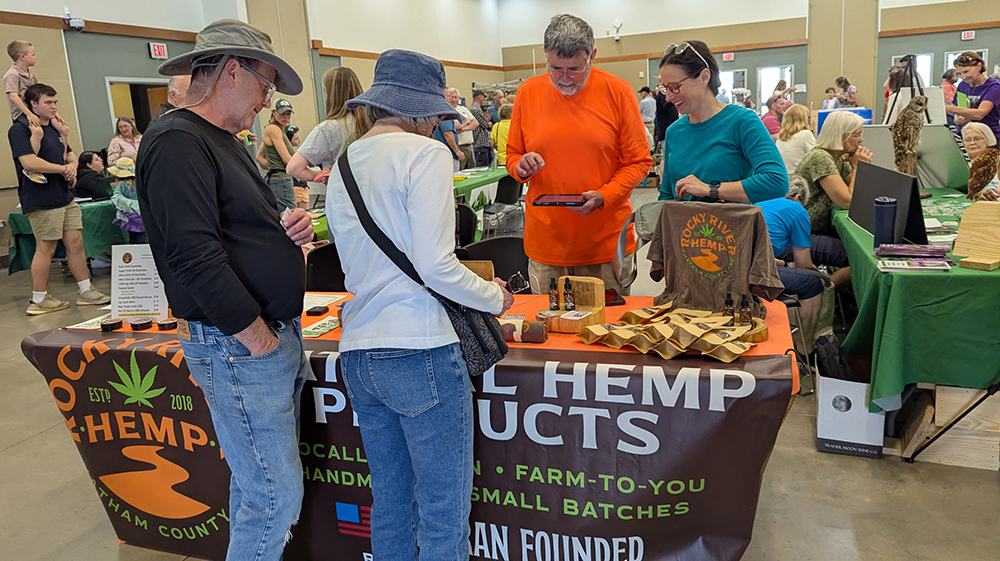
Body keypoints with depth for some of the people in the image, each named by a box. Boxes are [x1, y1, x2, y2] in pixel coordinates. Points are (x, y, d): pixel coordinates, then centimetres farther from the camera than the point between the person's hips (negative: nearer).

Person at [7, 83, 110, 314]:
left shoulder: (54, 126, 16)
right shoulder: (20, 129, -10)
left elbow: (70, 154, 24)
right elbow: (29, 162, -23)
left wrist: (72, 166, 0)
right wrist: (63, 169, -13)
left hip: (64, 196, 8)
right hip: (41, 200, -8)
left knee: (75, 242, 8)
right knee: (46, 248, -2)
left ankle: (86, 291, 16)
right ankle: (38, 300, 10)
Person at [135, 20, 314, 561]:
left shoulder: (224, 141, 16)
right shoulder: (177, 141, -15)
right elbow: (195, 258, -22)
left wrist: (288, 228, 3)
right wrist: (260, 339, -17)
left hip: (274, 333, 10)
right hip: (238, 346, -10)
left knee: (254, 483, 19)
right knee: (277, 495, -2)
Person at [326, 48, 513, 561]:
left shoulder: (343, 165, 14)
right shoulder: (423, 153, -8)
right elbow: (435, 265, -17)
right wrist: (495, 297, 0)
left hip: (357, 355, 8)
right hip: (419, 351, -8)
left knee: (390, 505, 20)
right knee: (444, 515, 6)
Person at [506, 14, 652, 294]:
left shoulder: (617, 91, -2)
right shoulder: (528, 92, 3)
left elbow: (639, 161, 0)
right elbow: (512, 156, 13)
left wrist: (603, 197, -14)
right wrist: (521, 166, -9)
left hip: (607, 241, -1)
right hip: (546, 242, 2)